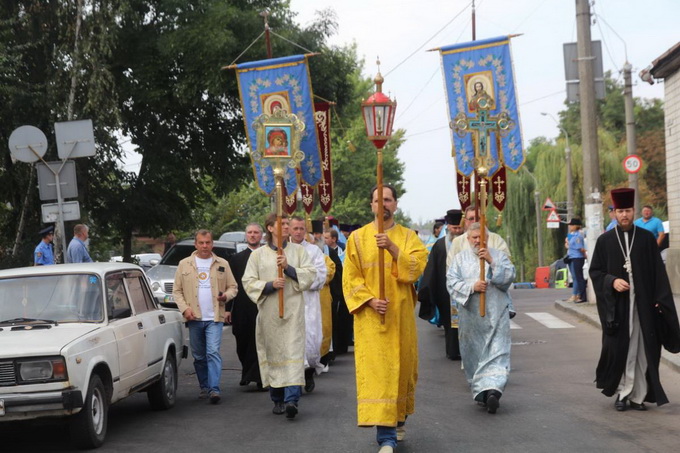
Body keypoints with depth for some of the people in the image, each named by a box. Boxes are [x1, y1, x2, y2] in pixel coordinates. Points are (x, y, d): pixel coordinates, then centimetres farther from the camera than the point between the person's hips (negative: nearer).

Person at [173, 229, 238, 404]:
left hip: (214, 317, -2)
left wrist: (226, 295, -9)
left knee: (213, 352, -14)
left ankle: (214, 389, -16)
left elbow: (233, 287, 13)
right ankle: (204, 387, 22)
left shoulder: (222, 264, 9)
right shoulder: (184, 264, 8)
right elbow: (177, 290, 8)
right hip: (194, 318, 2)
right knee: (199, 356, 9)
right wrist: (185, 308, -7)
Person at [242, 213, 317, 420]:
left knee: (293, 351, -13)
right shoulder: (258, 254, 8)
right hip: (269, 311, 1)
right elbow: (248, 282, 4)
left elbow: (310, 274, 4)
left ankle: (292, 399, -22)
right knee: (273, 353, 3)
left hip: (293, 309, -1)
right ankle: (278, 400, 14)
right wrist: (270, 285, -12)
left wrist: (289, 268, -10)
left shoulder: (298, 250, 10)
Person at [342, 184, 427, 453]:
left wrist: (392, 248, -23)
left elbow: (417, 267, -11)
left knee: (401, 365, 9)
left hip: (400, 314, 2)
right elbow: (351, 278, -1)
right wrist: (370, 300, -15)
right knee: (376, 369, -11)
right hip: (370, 315, -2)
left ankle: (398, 418, 34)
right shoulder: (358, 237, 3)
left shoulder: (408, 236, 6)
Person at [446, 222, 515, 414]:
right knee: (473, 354, 1)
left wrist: (491, 261, -16)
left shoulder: (499, 256, 7)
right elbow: (452, 282, -1)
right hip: (470, 316, 2)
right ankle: (480, 391, 1)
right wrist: (472, 287, -15)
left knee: (496, 353, -6)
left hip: (496, 315, -1)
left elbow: (508, 277, -6)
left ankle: (492, 389, -12)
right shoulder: (460, 258, 9)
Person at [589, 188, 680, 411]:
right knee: (619, 349, -1)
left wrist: (660, 300, -5)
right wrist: (612, 281, -12)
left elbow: (658, 272, 3)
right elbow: (595, 271, 7)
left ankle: (638, 395, 7)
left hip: (643, 304, 0)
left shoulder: (647, 238, 5)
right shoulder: (604, 240, 5)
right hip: (616, 305, 0)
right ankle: (623, 393, 11)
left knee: (643, 350, 0)